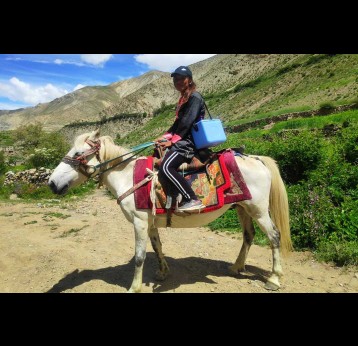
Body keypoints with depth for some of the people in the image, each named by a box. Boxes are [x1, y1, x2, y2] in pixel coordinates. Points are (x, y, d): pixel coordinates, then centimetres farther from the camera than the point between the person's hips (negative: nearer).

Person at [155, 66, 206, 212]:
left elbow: (187, 122, -18)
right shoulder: (183, 99, 21)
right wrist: (165, 136, 9)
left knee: (166, 167, -26)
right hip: (183, 139, 11)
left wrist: (172, 141, -18)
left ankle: (192, 200, -22)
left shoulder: (194, 97, -8)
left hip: (190, 140, -11)